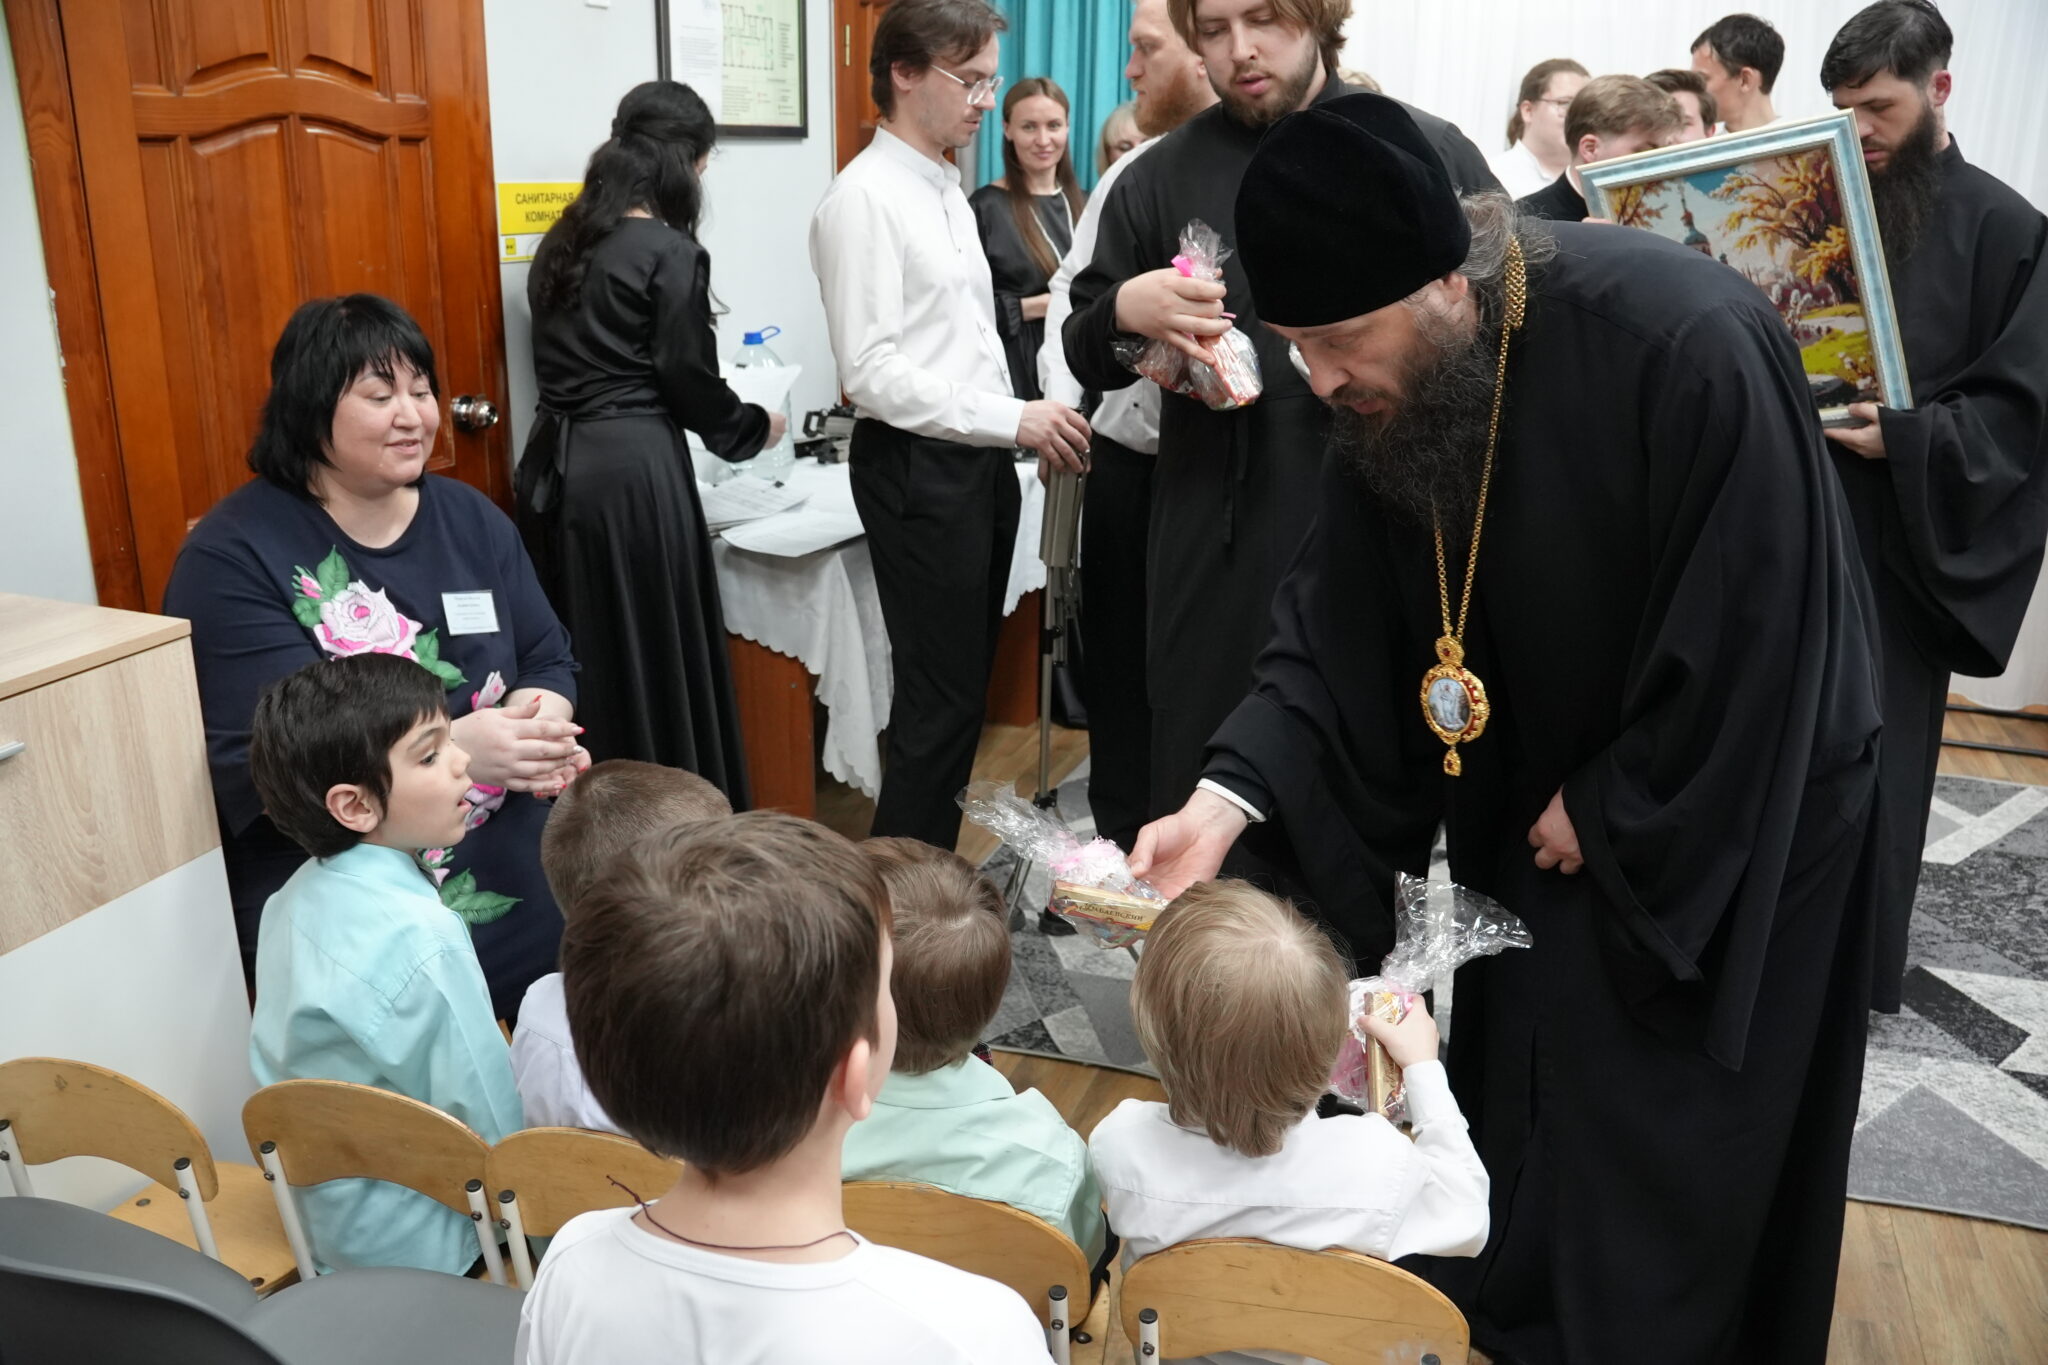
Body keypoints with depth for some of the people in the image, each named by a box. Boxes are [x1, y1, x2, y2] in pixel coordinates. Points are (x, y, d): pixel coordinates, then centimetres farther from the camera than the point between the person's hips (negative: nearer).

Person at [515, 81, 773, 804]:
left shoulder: (561, 242, 12)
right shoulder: (670, 252, -10)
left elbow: (568, 362, 16)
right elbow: (688, 380, -9)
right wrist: (754, 428, 10)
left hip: (555, 464, 8)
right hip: (631, 470, -8)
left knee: (581, 658, 14)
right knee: (656, 661, 2)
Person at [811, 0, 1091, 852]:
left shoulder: (949, 192, 15)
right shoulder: (865, 198, -13)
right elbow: (871, 374, -20)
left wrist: (1023, 429, 9)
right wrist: (1013, 420, -22)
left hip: (980, 460, 9)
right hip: (918, 468, -9)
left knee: (965, 684, 14)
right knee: (940, 693, -3)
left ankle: (932, 866, 28)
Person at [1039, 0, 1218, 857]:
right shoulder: (1129, 173, 9)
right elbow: (1070, 291, 16)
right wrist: (1059, 399, 5)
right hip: (1117, 454, 6)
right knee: (1114, 654, 15)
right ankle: (1119, 837, 33)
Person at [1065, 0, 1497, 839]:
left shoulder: (1428, 153, 4)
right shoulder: (1160, 177, 9)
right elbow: (1087, 358, 10)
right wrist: (1124, 309, -12)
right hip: (1217, 545, 1)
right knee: (1199, 794, 8)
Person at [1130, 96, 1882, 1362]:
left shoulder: (1688, 347, -33)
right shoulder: (1390, 386, -13)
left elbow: (1748, 636, -25)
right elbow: (1334, 624, -11)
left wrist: (1610, 813, -16)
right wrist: (1230, 796, -24)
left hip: (1732, 805, -6)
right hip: (1541, 792, 6)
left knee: (1660, 1146, 6)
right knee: (1514, 1097, 17)